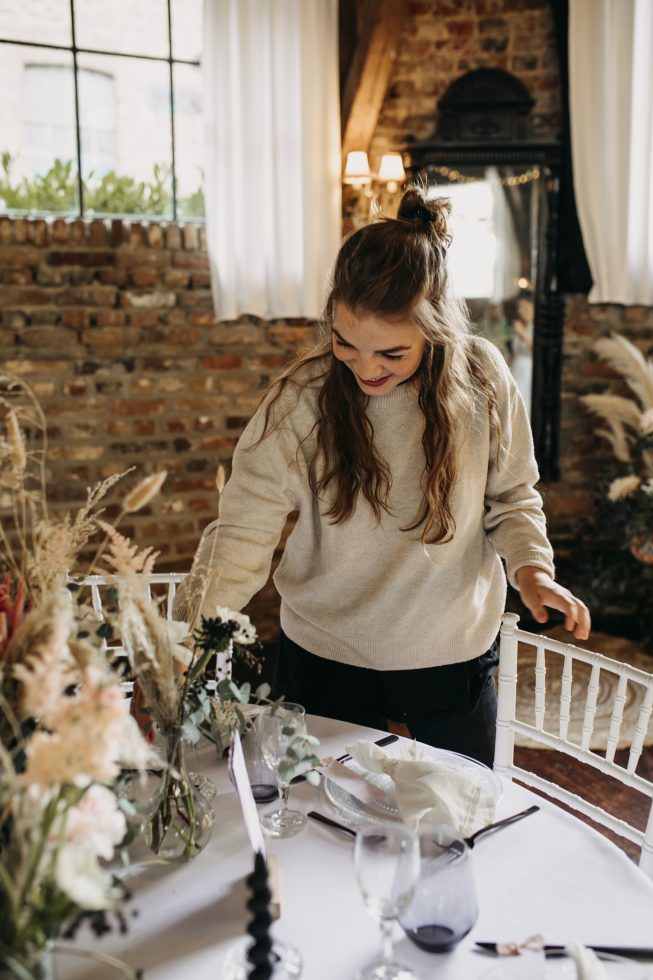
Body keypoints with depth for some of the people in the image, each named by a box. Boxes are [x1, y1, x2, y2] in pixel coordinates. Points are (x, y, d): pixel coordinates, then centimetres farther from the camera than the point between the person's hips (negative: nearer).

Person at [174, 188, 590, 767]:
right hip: (326, 658, -1)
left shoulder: (483, 381, -13)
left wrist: (530, 566, -16)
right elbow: (242, 535, -20)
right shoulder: (299, 402, -19)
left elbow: (511, 495, 1)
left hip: (456, 655, 2)